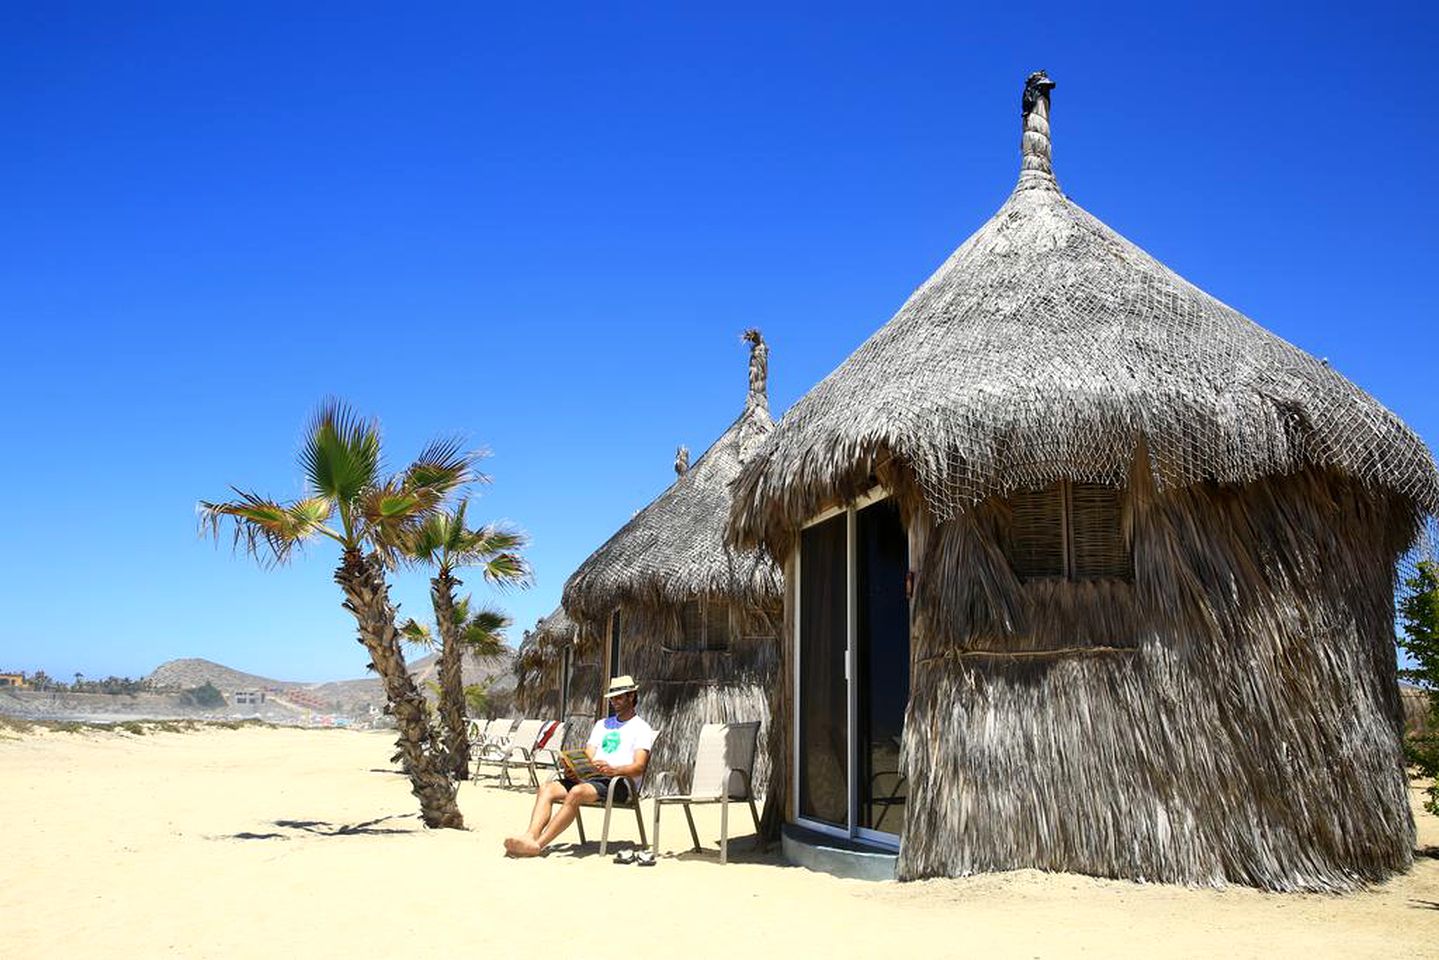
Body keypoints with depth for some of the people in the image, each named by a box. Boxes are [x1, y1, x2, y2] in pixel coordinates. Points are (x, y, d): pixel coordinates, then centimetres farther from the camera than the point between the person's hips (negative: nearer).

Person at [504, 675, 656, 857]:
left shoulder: (642, 728, 6)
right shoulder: (602, 724, 28)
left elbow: (639, 767, -8)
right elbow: (588, 756, 18)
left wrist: (614, 770, -28)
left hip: (621, 782, -7)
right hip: (592, 777, 7)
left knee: (577, 792, -35)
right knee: (547, 788, -17)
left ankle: (538, 844, -40)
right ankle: (531, 836, -37)